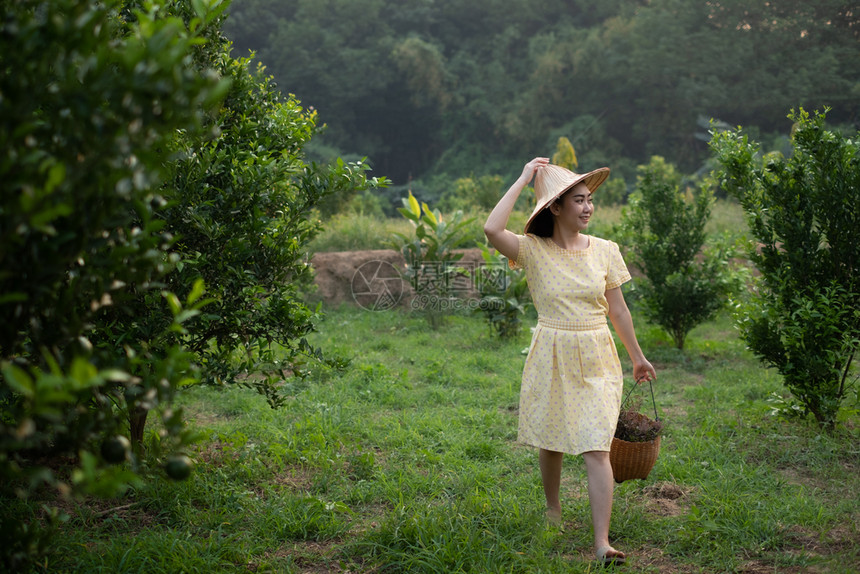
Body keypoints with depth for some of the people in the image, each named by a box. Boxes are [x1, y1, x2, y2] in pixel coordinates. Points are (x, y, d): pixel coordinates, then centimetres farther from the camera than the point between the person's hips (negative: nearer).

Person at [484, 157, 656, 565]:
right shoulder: (533, 250, -6)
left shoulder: (604, 251, 2)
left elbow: (617, 309, 12)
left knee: (596, 450, -8)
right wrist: (524, 179, -16)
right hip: (551, 359, -1)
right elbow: (492, 229, -25)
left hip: (596, 361, 1)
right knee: (550, 442, 13)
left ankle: (602, 543, -9)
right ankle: (553, 510, 40)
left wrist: (637, 356, 19)